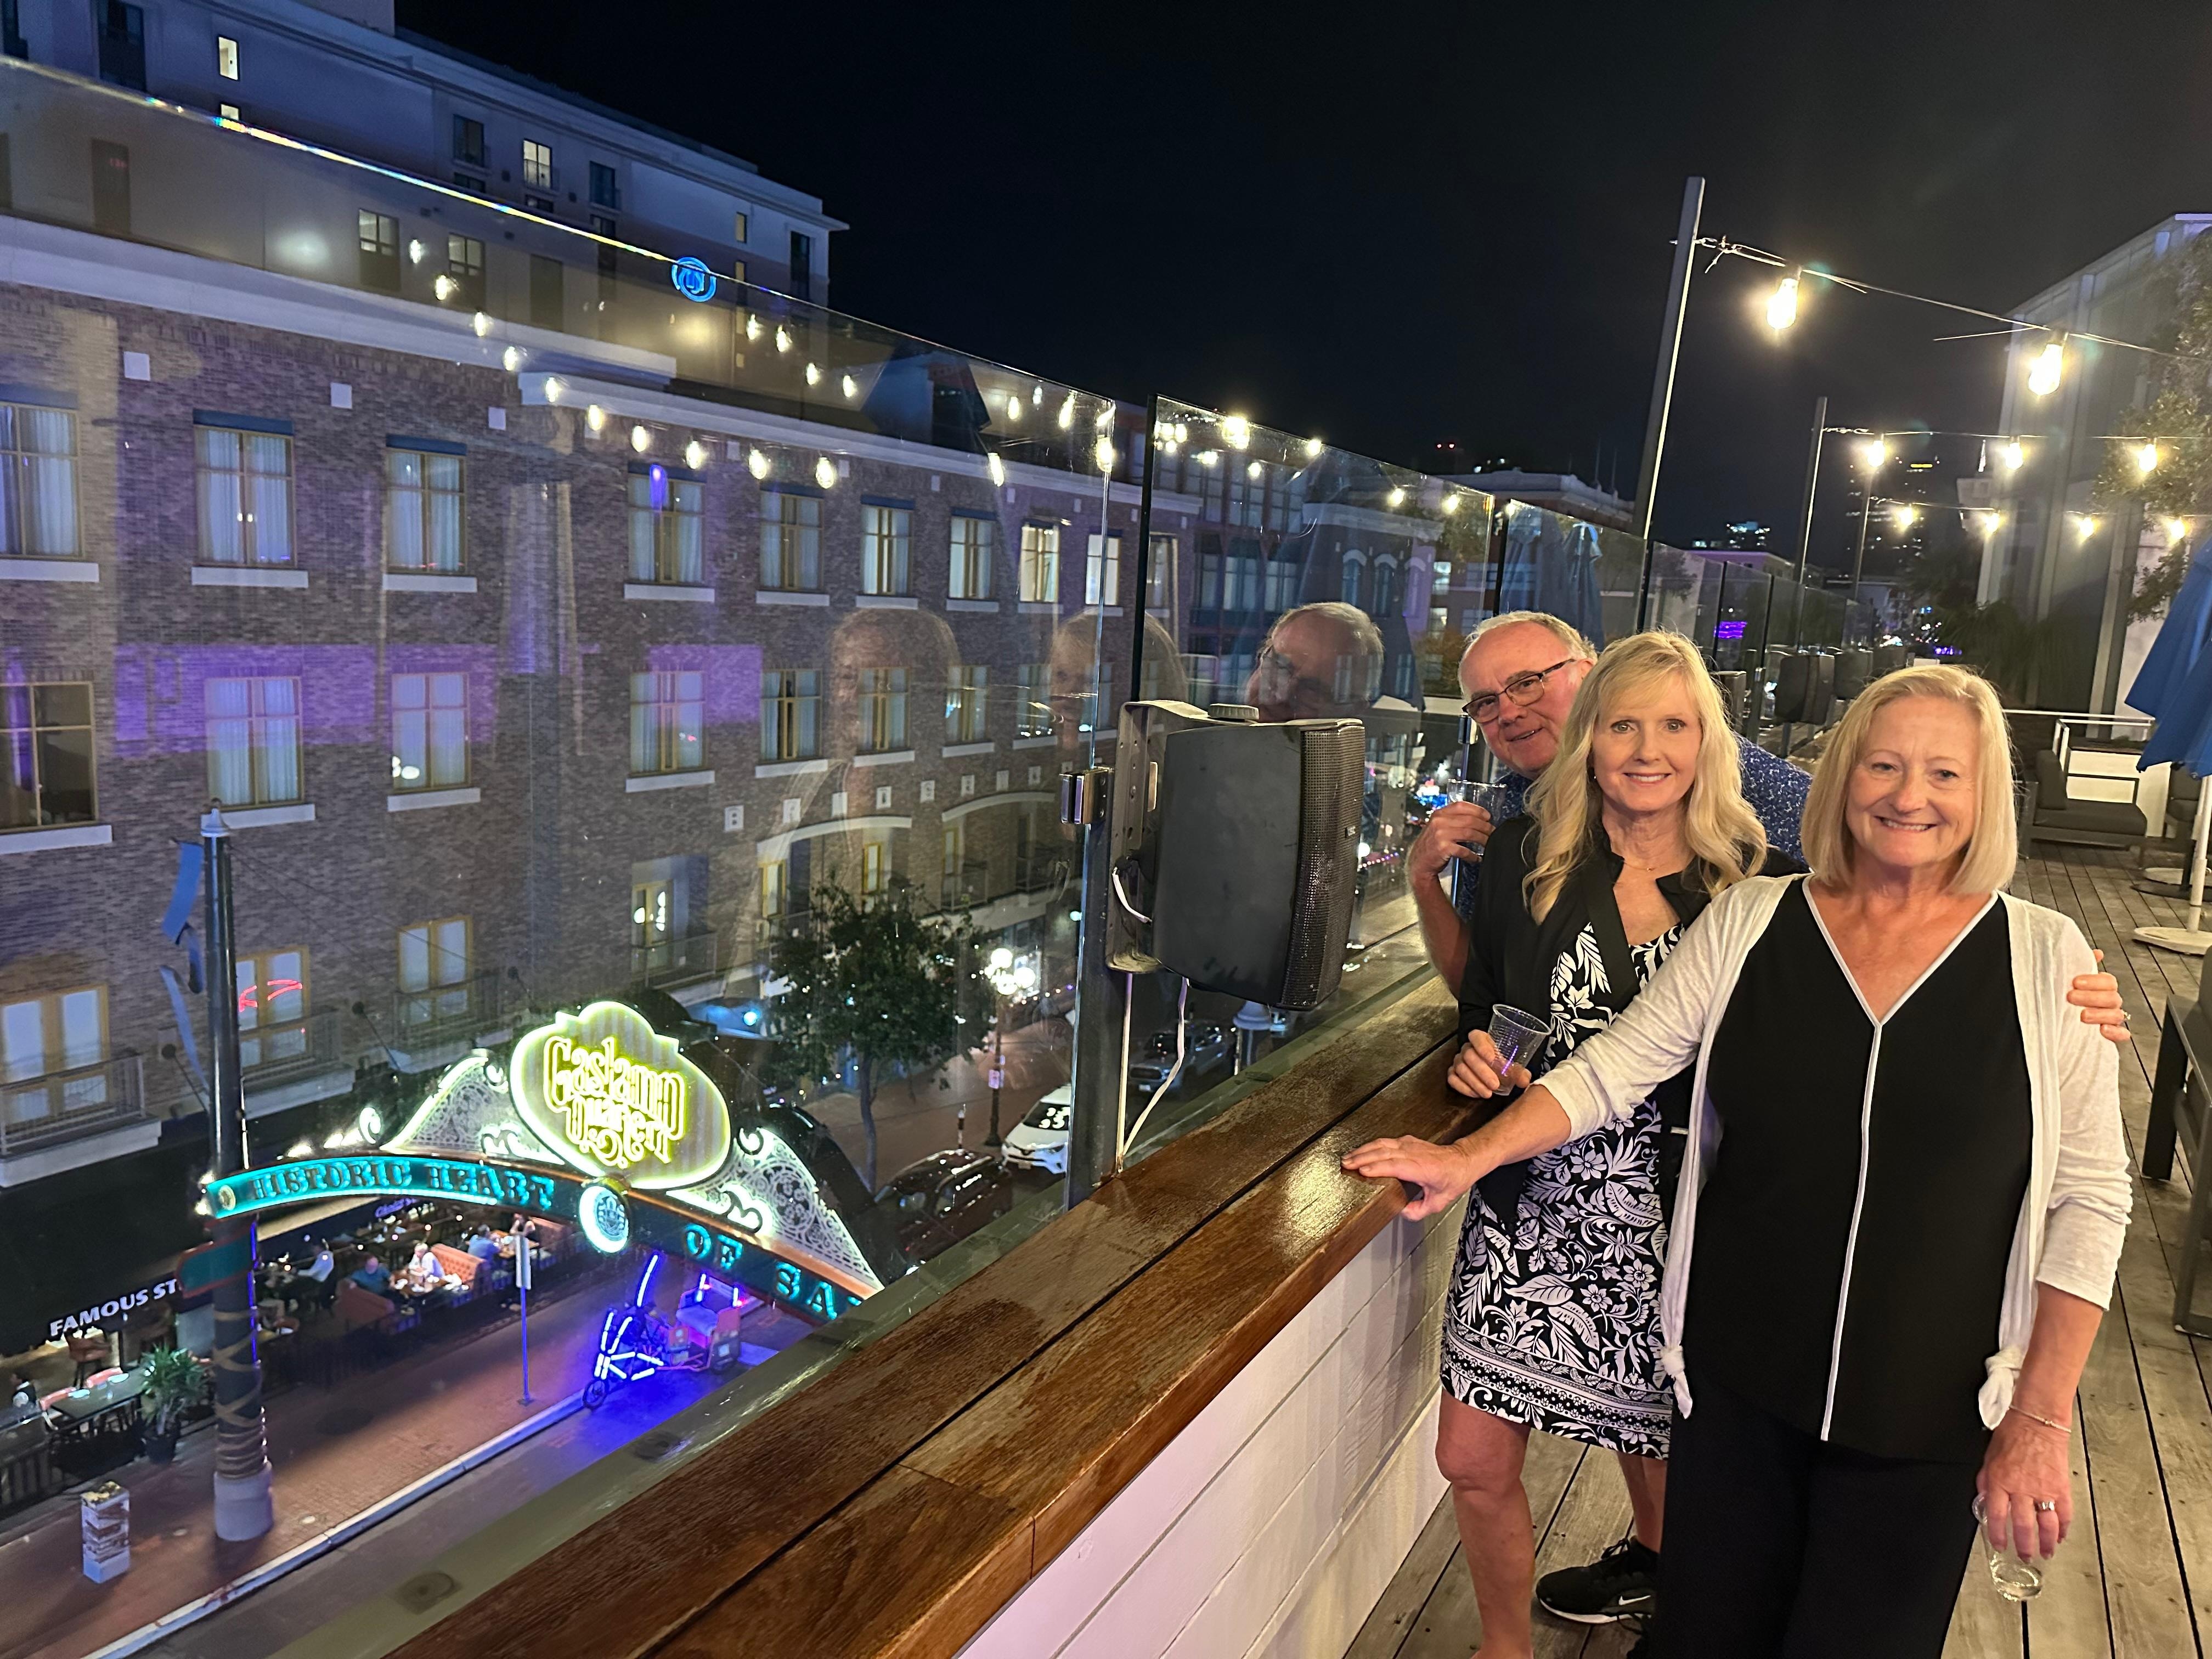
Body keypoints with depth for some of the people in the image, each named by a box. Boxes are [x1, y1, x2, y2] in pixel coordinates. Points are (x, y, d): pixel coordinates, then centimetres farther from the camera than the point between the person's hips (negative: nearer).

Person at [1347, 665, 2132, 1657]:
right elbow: (1613, 1068, -4)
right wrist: (1471, 1157, -17)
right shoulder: (1750, 923, -2)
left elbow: (2088, 1199, -3)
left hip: (1925, 1415, -1)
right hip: (1739, 1380, 1)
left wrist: (2040, 1423, -6)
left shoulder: (2042, 957, -4)